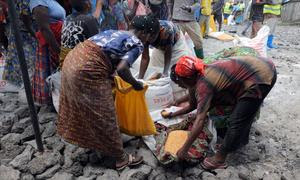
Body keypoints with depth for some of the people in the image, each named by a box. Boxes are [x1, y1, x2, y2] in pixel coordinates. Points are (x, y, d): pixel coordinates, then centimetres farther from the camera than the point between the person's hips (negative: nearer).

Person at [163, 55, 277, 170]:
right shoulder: (197, 77, 3)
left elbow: (200, 121, -28)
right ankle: (242, 139, 49)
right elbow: (192, 105, 19)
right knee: (244, 112, 28)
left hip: (261, 76, -10)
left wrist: (184, 150, -22)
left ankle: (219, 159, 8)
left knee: (236, 121, -5)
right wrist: (172, 115, 26)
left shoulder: (203, 85, -24)